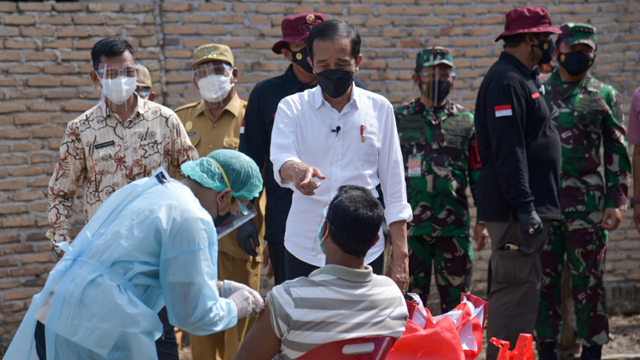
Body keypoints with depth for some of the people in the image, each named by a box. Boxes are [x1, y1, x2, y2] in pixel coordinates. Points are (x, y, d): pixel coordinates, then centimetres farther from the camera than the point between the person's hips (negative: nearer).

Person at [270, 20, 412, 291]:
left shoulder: (379, 109, 6)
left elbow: (394, 186, 7)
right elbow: (281, 160, -15)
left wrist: (400, 255, 2)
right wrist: (296, 170, -40)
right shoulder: (292, 108, 3)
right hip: (304, 251, 0)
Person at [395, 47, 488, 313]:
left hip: (455, 228, 1)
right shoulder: (399, 119, 7)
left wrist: (483, 221, 6)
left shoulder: (466, 121, 9)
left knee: (457, 305, 5)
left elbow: (479, 173, 12)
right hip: (410, 227, -1)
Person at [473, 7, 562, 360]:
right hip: (513, 208, -11)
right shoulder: (506, 81, -14)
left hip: (528, 206, 11)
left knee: (513, 288, 13)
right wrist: (525, 207, -25)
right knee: (518, 288, -11)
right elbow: (508, 151, -21)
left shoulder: (522, 80, 19)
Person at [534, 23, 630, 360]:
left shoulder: (604, 96, 7)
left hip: (587, 202, -1)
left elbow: (617, 152, 6)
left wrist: (616, 202, -2)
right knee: (545, 279, 5)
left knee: (588, 280, 0)